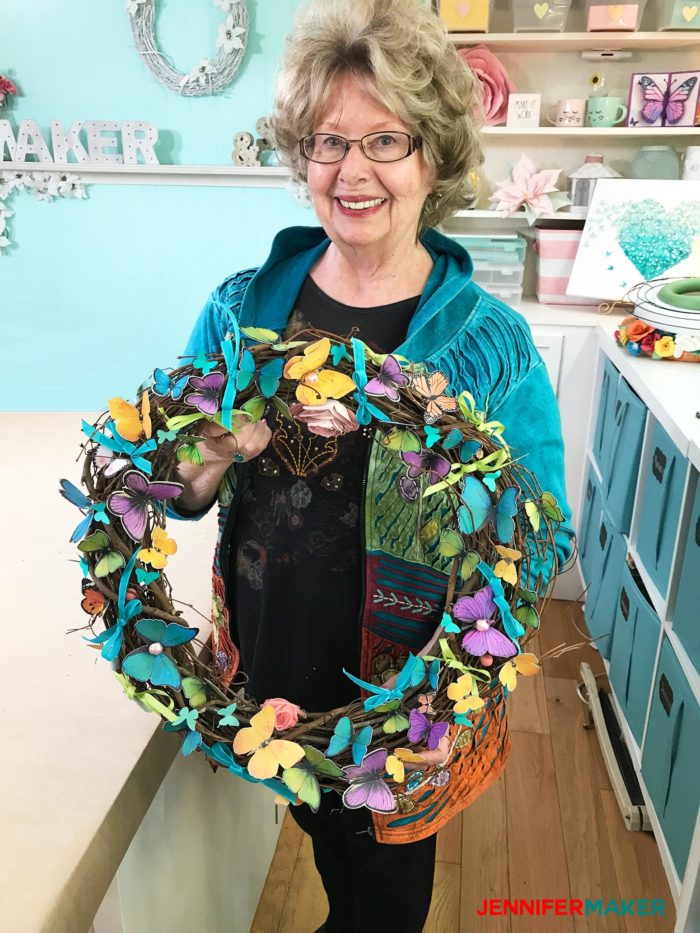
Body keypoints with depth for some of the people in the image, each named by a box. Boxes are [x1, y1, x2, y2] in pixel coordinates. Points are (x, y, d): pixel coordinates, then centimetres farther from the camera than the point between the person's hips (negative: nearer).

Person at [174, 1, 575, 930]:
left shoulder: (491, 340, -14)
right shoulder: (241, 306, -7)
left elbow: (546, 543, -10)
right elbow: (176, 495, -1)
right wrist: (214, 458, -22)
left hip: (415, 681, -3)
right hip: (270, 662, 3)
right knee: (320, 826, 30)